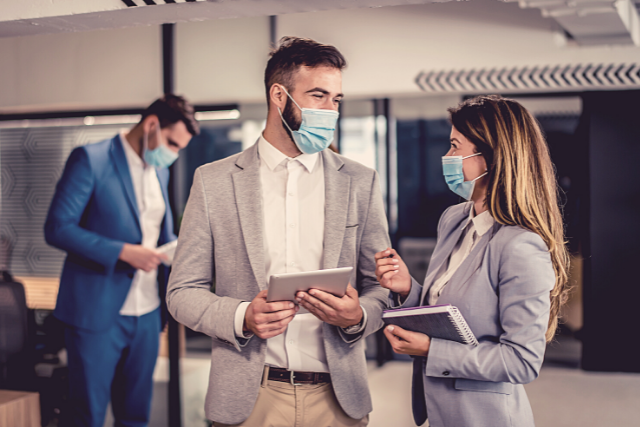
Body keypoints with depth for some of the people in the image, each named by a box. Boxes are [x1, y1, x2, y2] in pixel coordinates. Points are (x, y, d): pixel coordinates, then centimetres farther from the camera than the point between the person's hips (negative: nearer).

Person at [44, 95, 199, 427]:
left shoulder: (160, 170, 12)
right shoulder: (90, 159, -10)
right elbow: (57, 228, -14)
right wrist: (123, 252, -21)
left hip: (146, 313, 7)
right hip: (97, 312, -6)